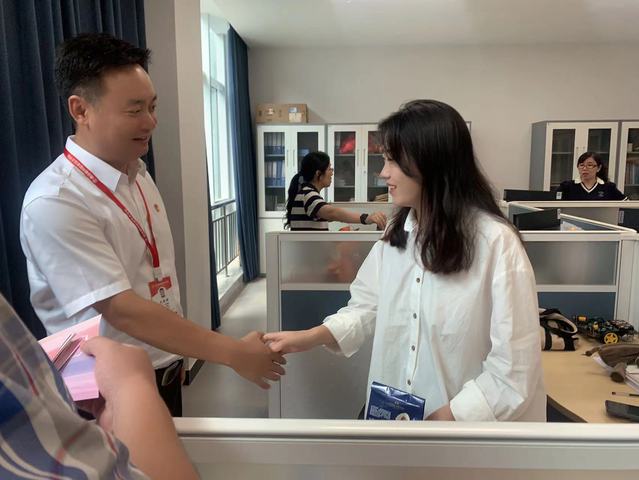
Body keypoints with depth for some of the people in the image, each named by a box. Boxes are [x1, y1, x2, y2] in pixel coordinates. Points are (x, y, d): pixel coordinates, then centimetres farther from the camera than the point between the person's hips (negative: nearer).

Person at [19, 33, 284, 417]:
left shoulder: (139, 174, 2)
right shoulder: (54, 202, -24)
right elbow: (121, 309, -28)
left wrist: (177, 355, 14)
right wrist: (233, 353, -26)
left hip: (165, 373, 7)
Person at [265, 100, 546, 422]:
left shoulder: (496, 243, -21)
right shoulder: (396, 232, 0)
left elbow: (513, 370, -19)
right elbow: (368, 306, 3)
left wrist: (447, 417, -19)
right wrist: (310, 337, -9)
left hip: (463, 417, -5)